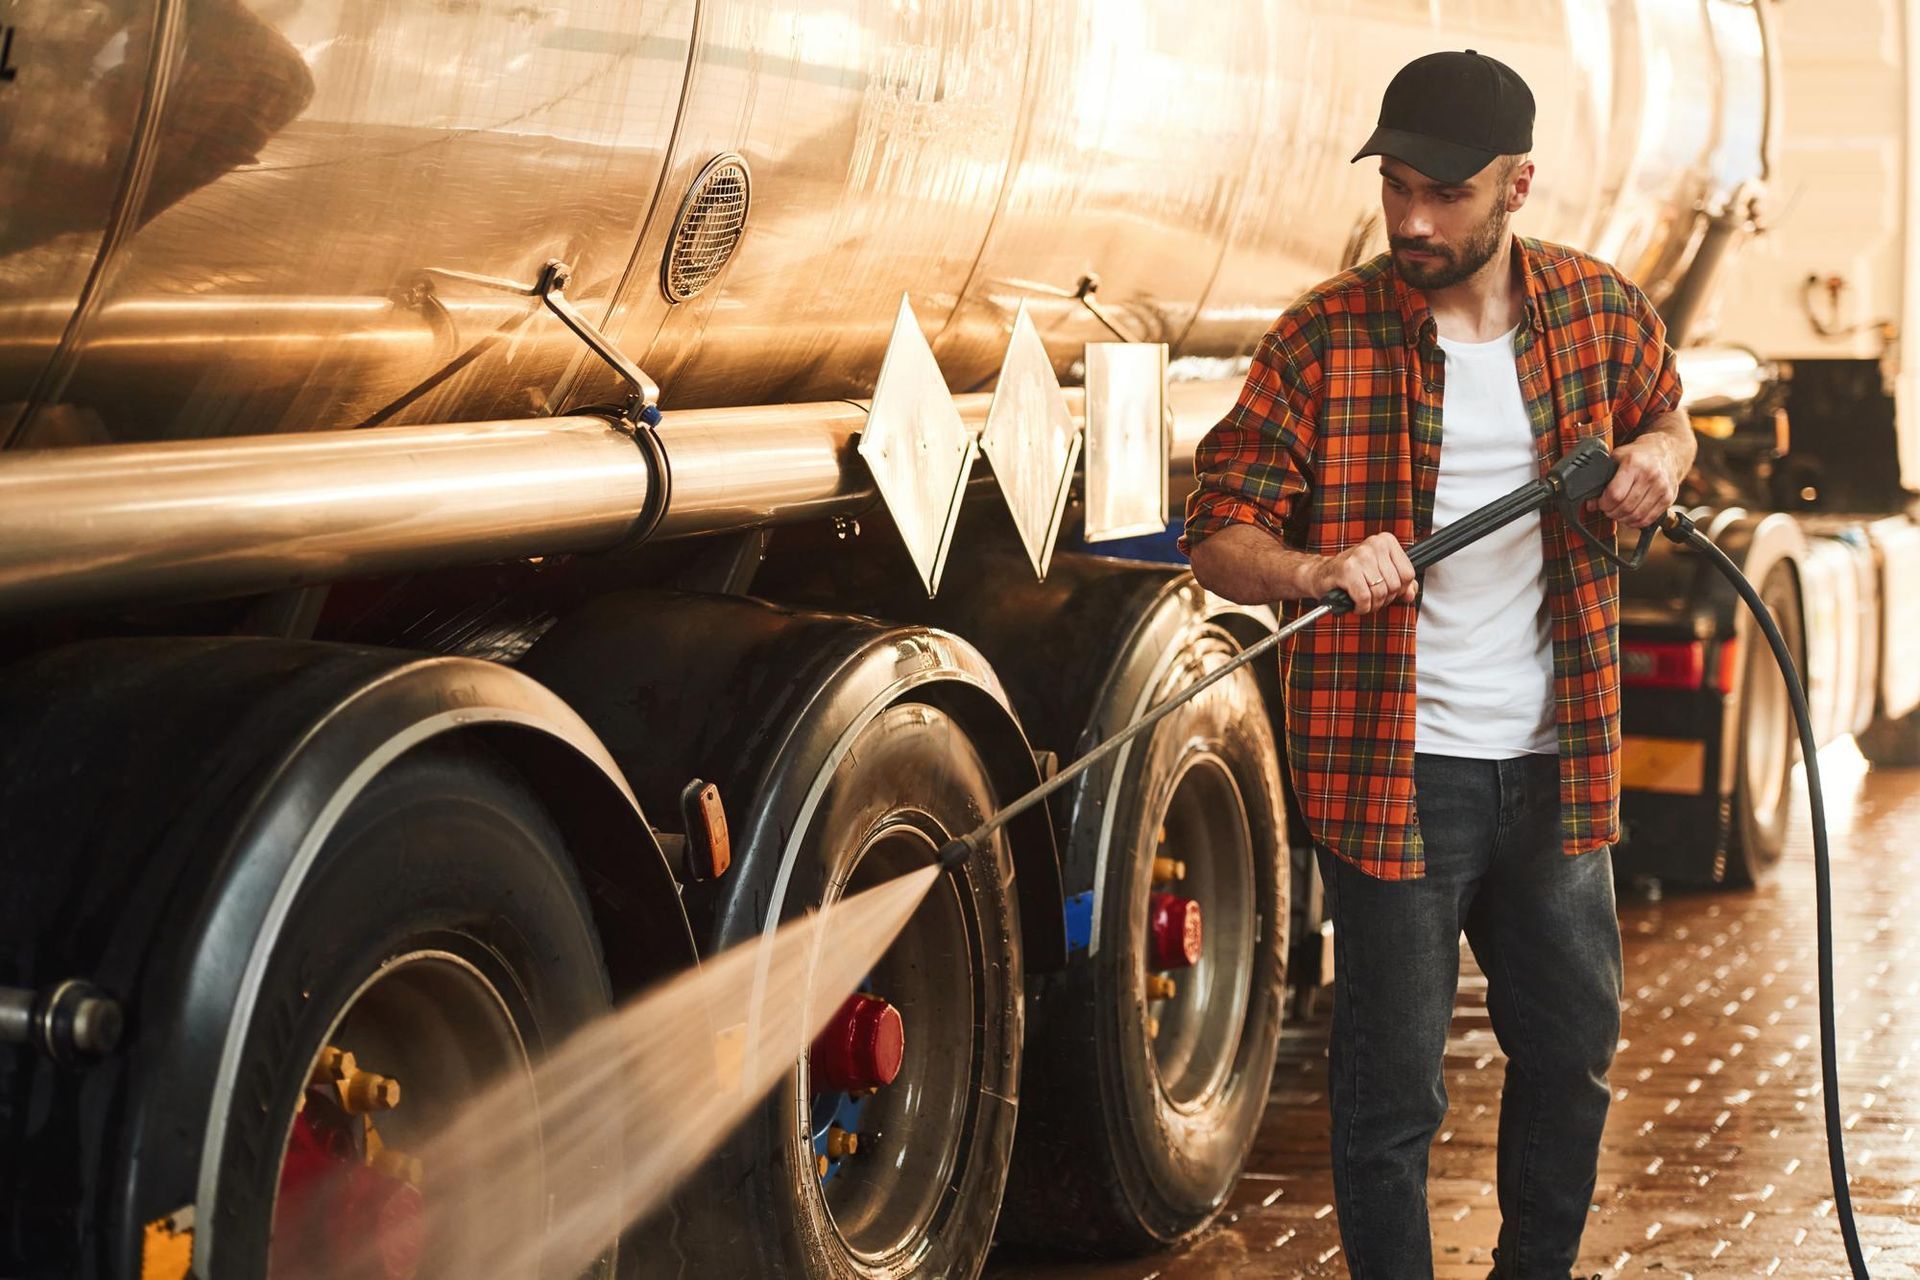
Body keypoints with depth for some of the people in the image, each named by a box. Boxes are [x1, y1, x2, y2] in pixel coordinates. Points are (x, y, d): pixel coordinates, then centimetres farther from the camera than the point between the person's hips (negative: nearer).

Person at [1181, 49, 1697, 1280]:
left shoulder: (1601, 311, -1)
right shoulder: (1322, 339, -11)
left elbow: (1667, 416, 20)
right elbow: (1218, 537, -9)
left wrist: (1658, 458, -5)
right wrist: (1321, 569, -31)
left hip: (1559, 766, 4)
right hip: (1397, 773, -4)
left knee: (1575, 1049, 19)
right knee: (1394, 1087, 4)